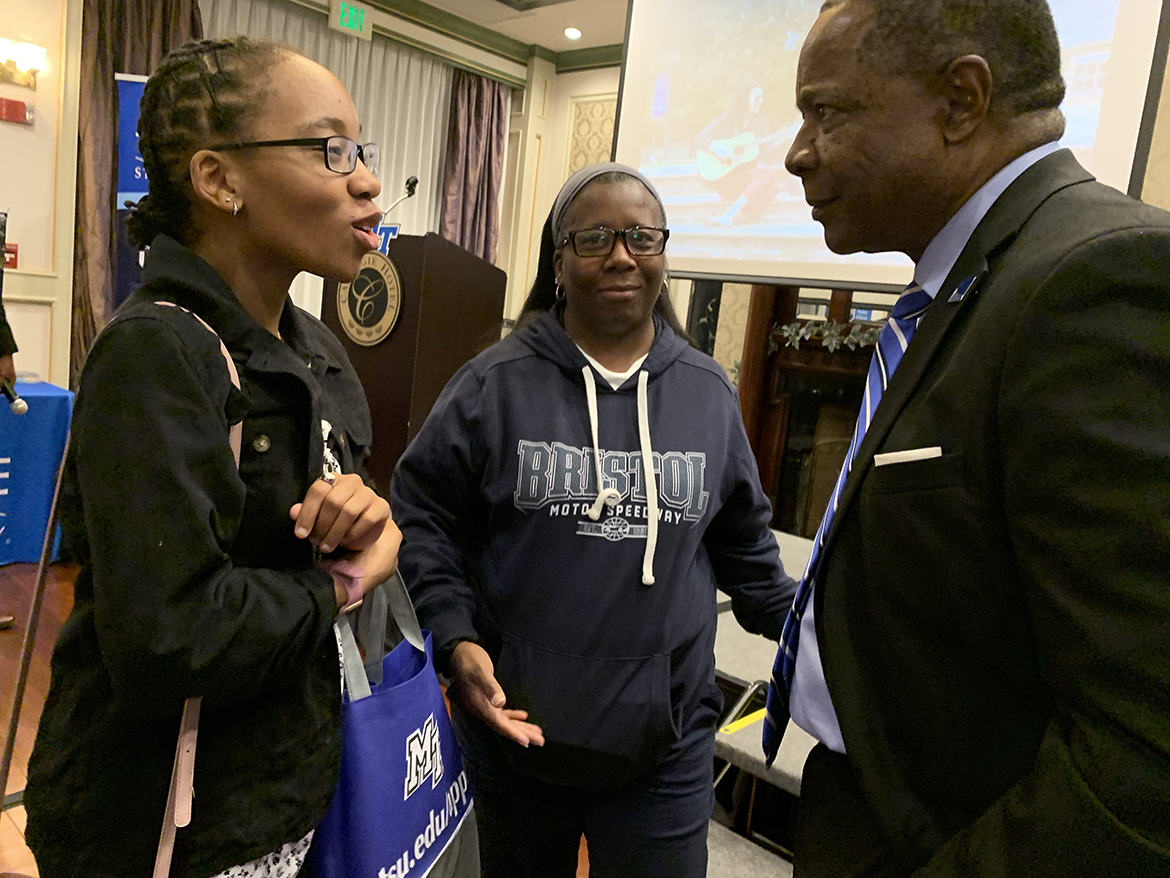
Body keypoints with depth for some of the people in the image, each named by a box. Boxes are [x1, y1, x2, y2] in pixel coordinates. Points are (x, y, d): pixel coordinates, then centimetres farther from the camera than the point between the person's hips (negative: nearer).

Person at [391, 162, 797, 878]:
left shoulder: (709, 392, 4)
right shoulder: (497, 383, -6)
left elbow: (743, 540, 14)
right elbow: (422, 517, -3)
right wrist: (457, 639, -14)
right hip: (515, 723, 0)